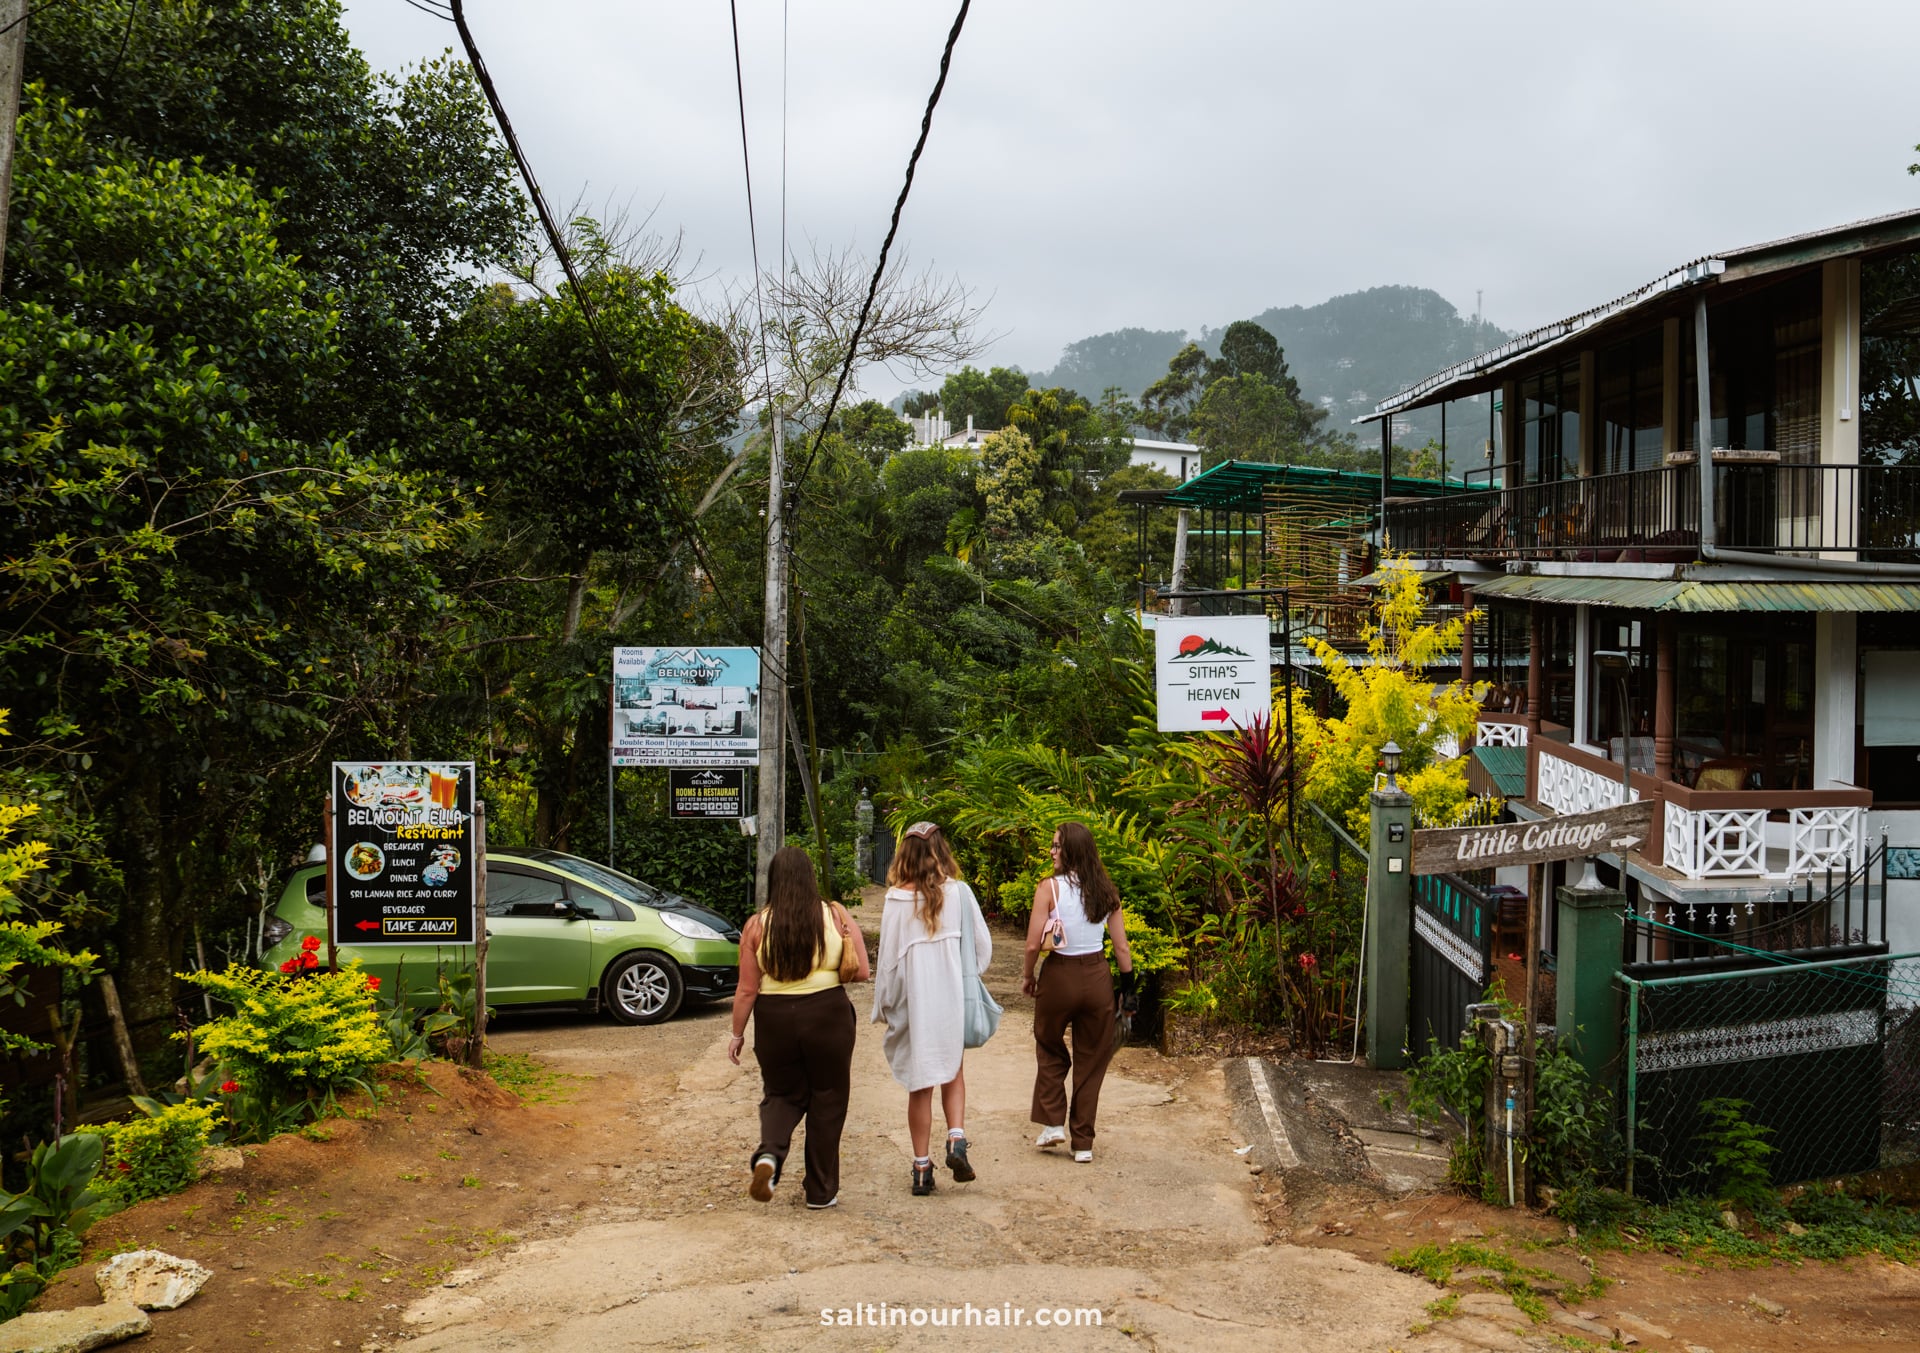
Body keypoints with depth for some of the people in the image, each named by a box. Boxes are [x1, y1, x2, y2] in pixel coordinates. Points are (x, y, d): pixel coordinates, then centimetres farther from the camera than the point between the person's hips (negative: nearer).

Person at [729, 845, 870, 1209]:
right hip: (827, 1015, 0)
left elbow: (747, 989, -3)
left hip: (775, 1019, 1)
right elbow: (862, 972, -4)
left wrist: (737, 1034, 8)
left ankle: (769, 1155, -8)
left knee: (782, 1094, 19)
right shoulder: (836, 916, -4)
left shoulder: (757, 925, -4)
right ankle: (821, 1190, 20)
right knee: (826, 1102, 14)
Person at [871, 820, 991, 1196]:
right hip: (951, 996, 1)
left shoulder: (897, 898, -9)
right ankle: (957, 1140, -1)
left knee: (920, 1084, 9)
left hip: (914, 1000, -1)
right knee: (953, 1073, 20)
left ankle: (922, 1168, 13)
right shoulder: (958, 892, -5)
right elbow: (983, 944, 2)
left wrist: (883, 1006, 6)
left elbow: (888, 957, -5)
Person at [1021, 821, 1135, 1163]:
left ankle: (1052, 1123, 16)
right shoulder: (1105, 890, -1)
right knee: (1091, 1061, 12)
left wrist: (1028, 976, 4)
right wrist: (1128, 988, 12)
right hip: (1097, 978, 3)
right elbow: (1122, 946, 1)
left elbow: (1033, 944, -14)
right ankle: (1083, 1143, 16)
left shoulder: (1050, 887, -13)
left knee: (1050, 1050, 21)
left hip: (1059, 977, -3)